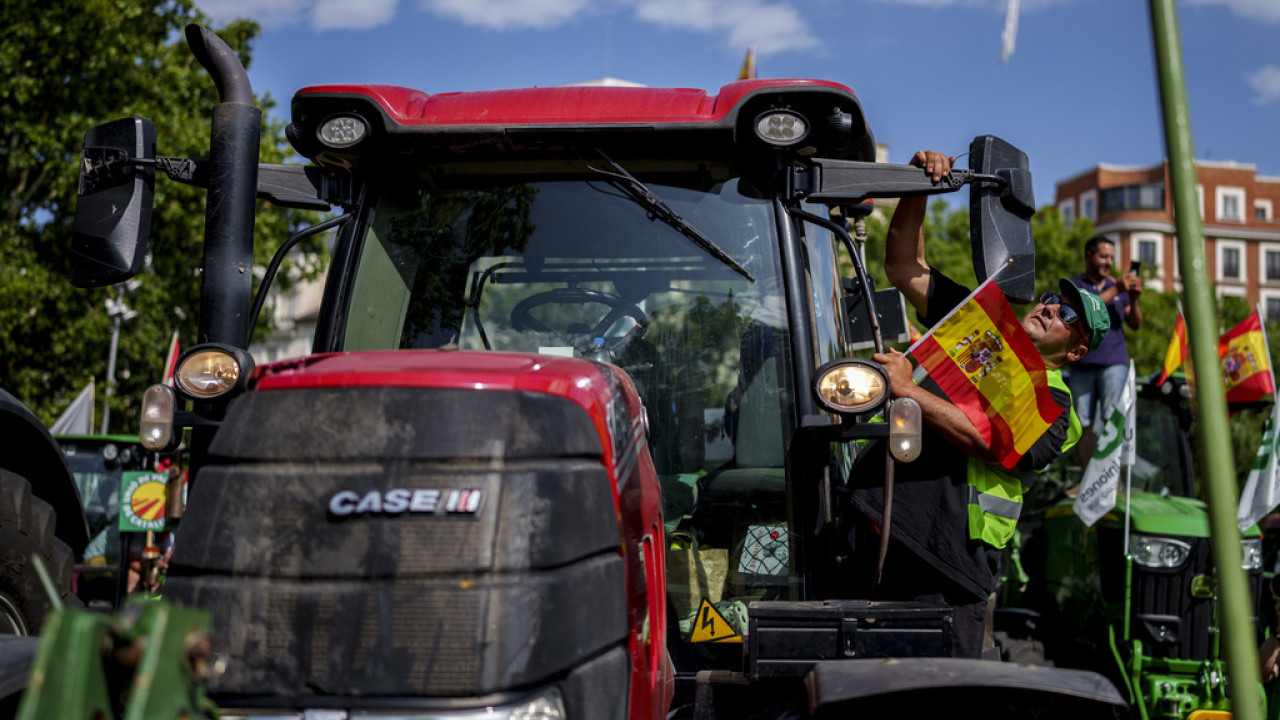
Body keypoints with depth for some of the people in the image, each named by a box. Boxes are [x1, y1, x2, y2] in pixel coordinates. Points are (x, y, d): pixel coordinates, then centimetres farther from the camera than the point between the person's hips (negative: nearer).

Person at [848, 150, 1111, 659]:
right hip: (878, 521, 4)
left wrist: (908, 390, -18)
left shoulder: (1054, 406, 3)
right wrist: (918, 191, 7)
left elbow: (987, 439, -15)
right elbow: (902, 268, 19)